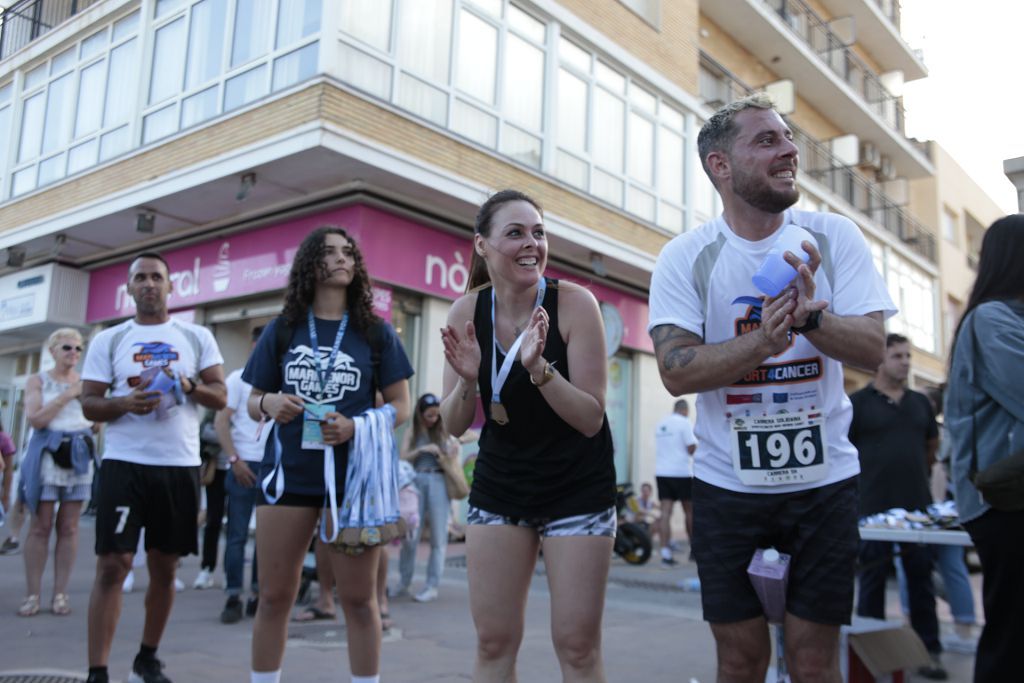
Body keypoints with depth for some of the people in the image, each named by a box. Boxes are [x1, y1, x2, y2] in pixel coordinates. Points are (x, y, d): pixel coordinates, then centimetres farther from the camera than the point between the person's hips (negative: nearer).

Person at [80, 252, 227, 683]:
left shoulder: (197, 337, 7)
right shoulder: (108, 340, 5)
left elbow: (220, 397, 5)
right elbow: (89, 404, 3)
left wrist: (189, 386, -14)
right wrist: (126, 403, -17)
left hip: (180, 465, 2)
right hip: (125, 463, -1)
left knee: (165, 566, 9)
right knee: (112, 565, -6)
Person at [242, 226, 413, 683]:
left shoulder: (375, 332, 4)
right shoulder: (282, 329, 7)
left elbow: (401, 407, 3)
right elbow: (252, 402, 13)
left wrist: (356, 426, -15)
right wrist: (269, 404, -11)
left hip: (353, 476, -1)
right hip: (288, 473, 2)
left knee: (359, 598, 6)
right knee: (274, 596, 8)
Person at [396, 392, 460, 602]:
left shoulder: (444, 433, 9)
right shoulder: (412, 433, 11)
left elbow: (450, 464, 12)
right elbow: (404, 457, 2)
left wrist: (453, 453, -9)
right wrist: (423, 449, -11)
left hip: (439, 483, 0)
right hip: (416, 482, 1)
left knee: (438, 536, 0)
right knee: (410, 535, -1)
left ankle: (432, 586, 5)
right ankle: (403, 583, 10)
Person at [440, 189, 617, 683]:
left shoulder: (575, 303, -16)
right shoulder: (466, 312, -6)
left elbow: (591, 419, -17)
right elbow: (454, 427, -3)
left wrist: (539, 367, -32)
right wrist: (467, 380, -23)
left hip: (578, 487, -3)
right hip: (498, 487, 3)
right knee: (493, 643, 7)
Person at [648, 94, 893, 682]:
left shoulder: (834, 237, -3)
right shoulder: (685, 258, -7)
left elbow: (872, 348, -9)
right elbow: (677, 372, -15)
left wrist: (808, 316, -29)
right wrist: (761, 342, -31)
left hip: (824, 478, 1)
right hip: (727, 484, 0)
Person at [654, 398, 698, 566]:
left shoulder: (660, 424, 13)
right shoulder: (684, 422, -6)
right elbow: (692, 448, -12)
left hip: (661, 472, 5)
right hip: (681, 472, -5)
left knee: (666, 512, -2)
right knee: (689, 511, 10)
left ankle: (666, 554, -9)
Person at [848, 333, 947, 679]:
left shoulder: (920, 402, 10)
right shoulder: (857, 402, -5)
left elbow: (932, 444, 23)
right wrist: (861, 482, -1)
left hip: (918, 507, 4)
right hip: (873, 509, -4)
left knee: (921, 581, 9)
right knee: (872, 582, 6)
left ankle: (929, 653, 19)